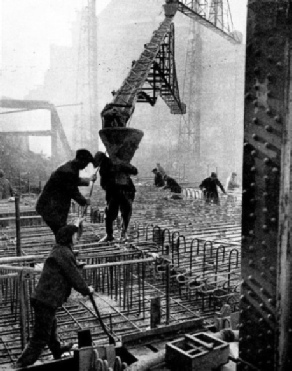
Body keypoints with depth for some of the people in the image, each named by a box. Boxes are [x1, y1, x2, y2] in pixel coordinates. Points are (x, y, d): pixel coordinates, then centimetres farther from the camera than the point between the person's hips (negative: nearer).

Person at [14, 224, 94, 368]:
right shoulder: (64, 253, -18)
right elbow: (74, 276, -15)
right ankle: (21, 365, 5)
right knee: (40, 338, -1)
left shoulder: (58, 250, 14)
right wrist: (86, 290, 1)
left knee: (51, 326, 31)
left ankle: (57, 350, 53)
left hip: (41, 298, 11)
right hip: (47, 301, -11)